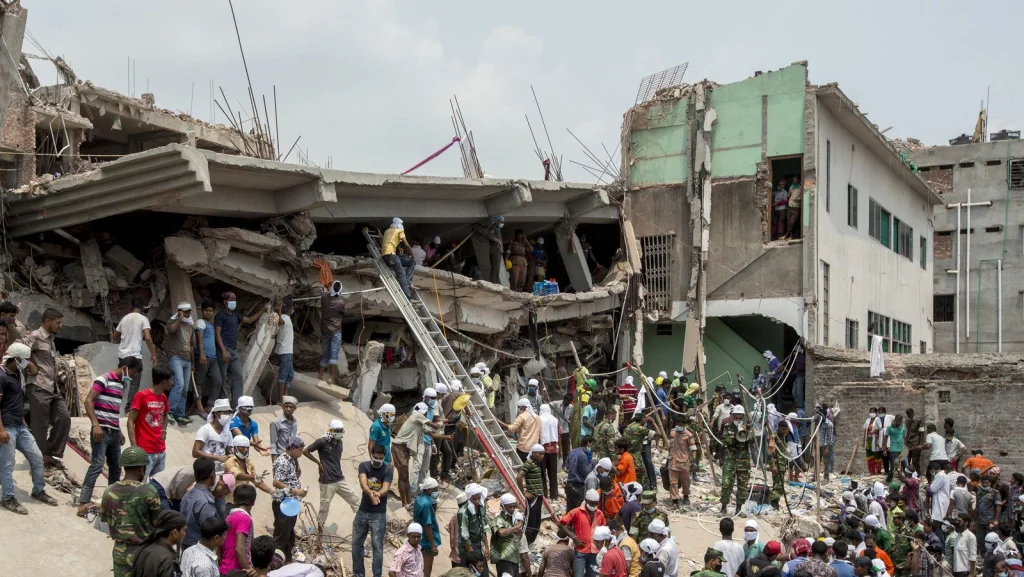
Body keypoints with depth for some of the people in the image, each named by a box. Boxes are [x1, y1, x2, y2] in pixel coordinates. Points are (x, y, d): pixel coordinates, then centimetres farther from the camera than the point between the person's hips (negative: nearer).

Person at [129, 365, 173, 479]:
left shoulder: (163, 397, 12)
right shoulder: (141, 396, -9)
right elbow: (130, 421, -9)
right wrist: (134, 447, -15)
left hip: (161, 451, 7)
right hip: (145, 451, -7)